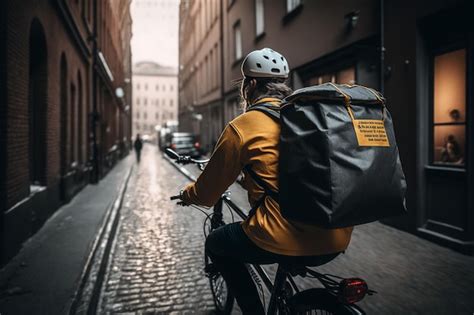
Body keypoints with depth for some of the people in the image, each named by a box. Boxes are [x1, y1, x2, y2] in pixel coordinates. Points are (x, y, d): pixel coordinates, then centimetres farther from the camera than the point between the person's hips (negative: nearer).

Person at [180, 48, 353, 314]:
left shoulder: (242, 126, -5)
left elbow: (208, 193, 3)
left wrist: (187, 194, 27)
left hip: (286, 242, -6)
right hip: (337, 241, 6)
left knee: (216, 244, 20)